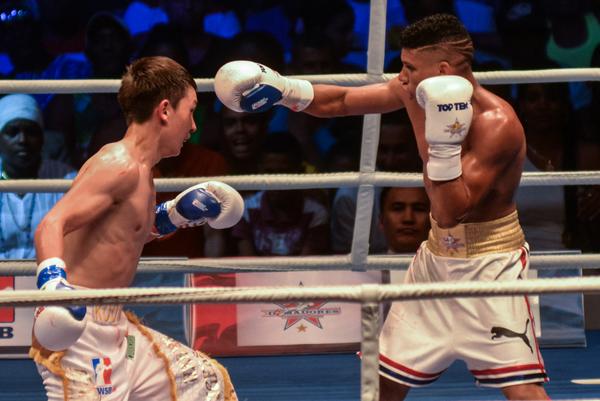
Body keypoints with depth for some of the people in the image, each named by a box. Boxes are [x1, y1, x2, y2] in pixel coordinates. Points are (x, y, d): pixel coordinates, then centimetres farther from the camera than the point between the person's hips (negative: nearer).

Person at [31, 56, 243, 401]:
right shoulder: (120, 165, -16)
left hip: (116, 329, 10)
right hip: (77, 330, -10)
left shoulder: (140, 170, 13)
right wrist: (54, 283, -43)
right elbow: (51, 225, -27)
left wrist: (176, 215, 24)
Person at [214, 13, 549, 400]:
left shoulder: (497, 124, -25)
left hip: (491, 263, -7)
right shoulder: (415, 92, -3)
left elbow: (450, 213, -28)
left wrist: (444, 141, -38)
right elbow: (342, 101, 11)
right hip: (437, 257, 8)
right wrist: (284, 89, -2)